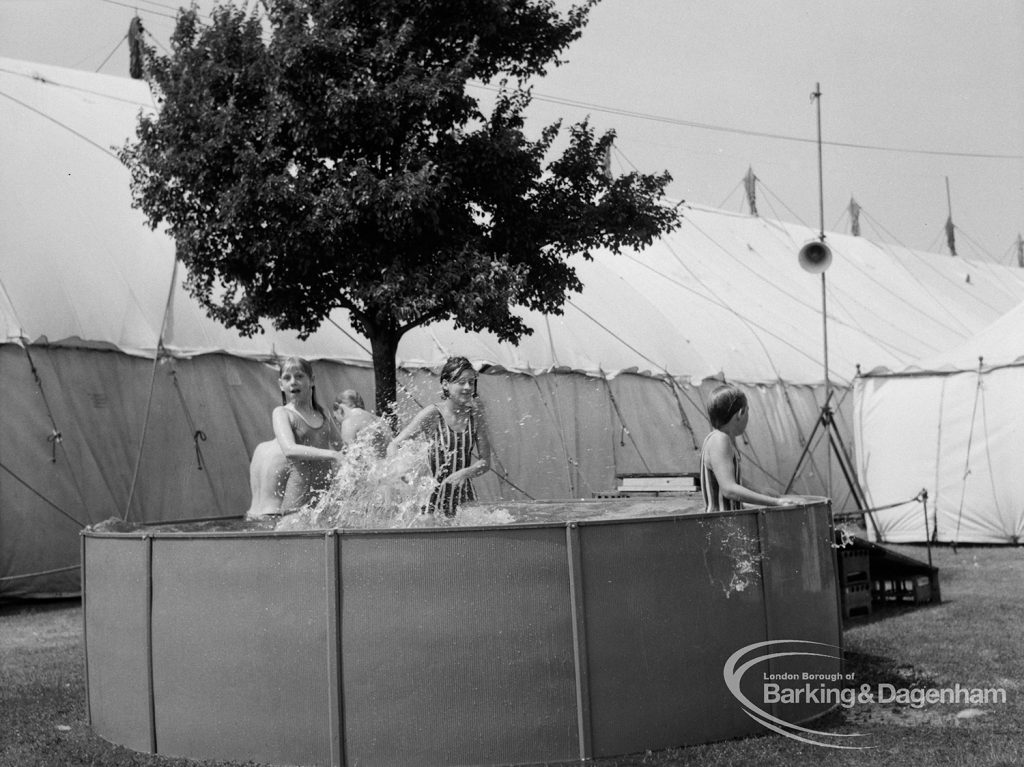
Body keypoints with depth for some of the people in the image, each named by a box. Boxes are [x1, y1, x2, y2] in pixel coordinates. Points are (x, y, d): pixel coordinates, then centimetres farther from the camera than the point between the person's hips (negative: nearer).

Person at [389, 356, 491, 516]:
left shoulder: (475, 414, 0)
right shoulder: (432, 414, -9)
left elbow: (485, 462, 2)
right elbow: (394, 446, -9)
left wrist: (465, 473, -17)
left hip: (464, 498, 3)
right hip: (434, 497, -3)